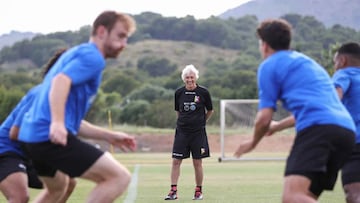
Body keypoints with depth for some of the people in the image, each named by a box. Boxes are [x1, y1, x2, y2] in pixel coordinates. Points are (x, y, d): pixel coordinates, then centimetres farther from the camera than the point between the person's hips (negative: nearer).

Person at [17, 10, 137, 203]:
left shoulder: (77, 54, 27)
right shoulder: (92, 57, -3)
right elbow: (61, 81, -24)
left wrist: (109, 136, 26)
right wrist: (57, 123, -36)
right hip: (53, 137, -11)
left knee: (58, 187, 36)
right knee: (120, 177, -12)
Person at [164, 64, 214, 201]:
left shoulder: (203, 92, -4)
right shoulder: (179, 93, 2)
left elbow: (210, 111, 9)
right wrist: (184, 121, 12)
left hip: (198, 132, -2)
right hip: (182, 131, 2)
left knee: (197, 163, 2)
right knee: (176, 161, -4)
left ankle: (198, 191, 15)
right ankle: (173, 191, 0)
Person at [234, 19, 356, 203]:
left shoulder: (269, 65, 11)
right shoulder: (307, 62, 35)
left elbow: (264, 118, 6)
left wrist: (253, 143, 27)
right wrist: (279, 125, 63)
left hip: (317, 130, -8)